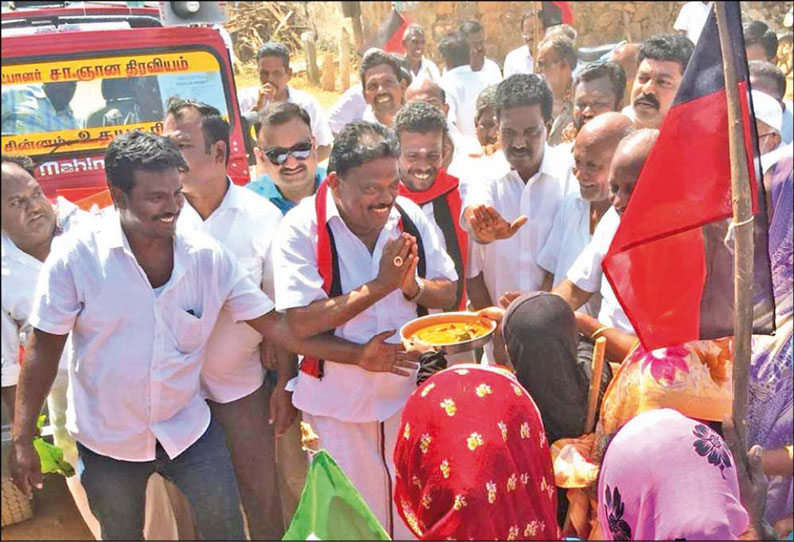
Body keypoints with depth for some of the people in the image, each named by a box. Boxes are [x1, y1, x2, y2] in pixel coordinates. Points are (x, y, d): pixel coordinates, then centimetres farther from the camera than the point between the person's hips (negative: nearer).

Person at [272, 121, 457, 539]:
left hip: (406, 388, 4)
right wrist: (380, 285, -26)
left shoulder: (410, 217, -5)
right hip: (339, 397, -3)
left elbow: (447, 294, 2)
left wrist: (412, 285, -20)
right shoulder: (302, 227, -17)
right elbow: (300, 321, -24)